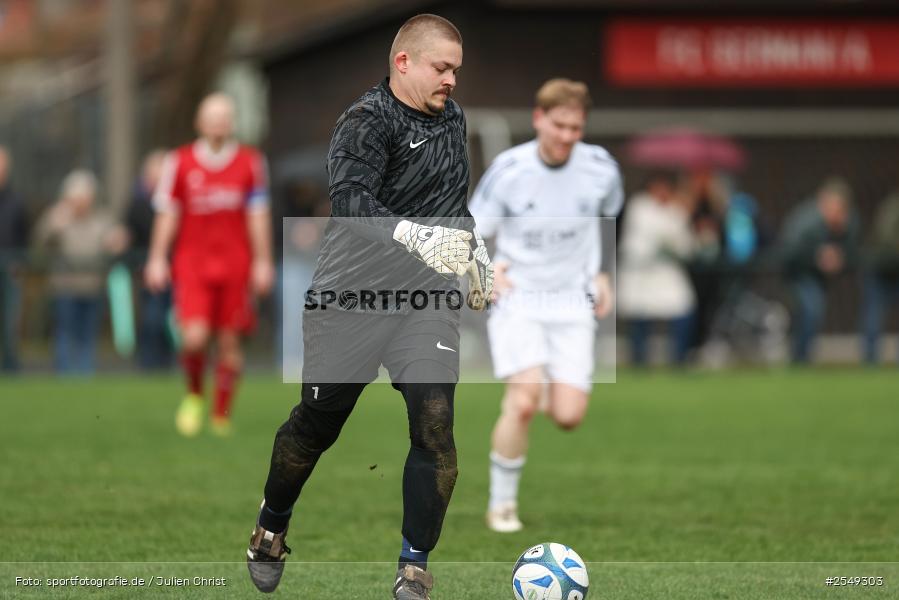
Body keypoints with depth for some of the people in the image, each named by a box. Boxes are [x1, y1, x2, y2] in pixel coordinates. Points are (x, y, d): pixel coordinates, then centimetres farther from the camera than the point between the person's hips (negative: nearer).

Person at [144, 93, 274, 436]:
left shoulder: (250, 162, 4)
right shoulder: (179, 162, 2)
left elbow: (258, 216, 6)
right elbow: (167, 214, 5)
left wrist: (263, 262, 2)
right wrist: (157, 260, 1)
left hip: (234, 265, 1)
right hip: (192, 263, -1)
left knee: (229, 342, 1)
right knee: (194, 338, -15)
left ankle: (222, 414, 13)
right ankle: (194, 396, 12)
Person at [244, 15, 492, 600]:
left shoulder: (452, 118, 10)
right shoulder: (368, 120, -14)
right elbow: (349, 199, -31)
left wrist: (473, 244, 21)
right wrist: (413, 233, -43)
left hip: (427, 297, 4)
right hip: (353, 294, -4)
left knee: (435, 421, -13)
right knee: (317, 421, 10)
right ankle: (271, 531, 37)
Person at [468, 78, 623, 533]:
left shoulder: (600, 168, -5)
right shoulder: (508, 170, -12)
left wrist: (603, 275, 10)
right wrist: (488, 268, -22)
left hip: (572, 302, 2)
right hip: (517, 299, -2)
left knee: (568, 416, -10)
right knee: (523, 401, -21)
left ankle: (556, 398, 29)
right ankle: (502, 504, -4)